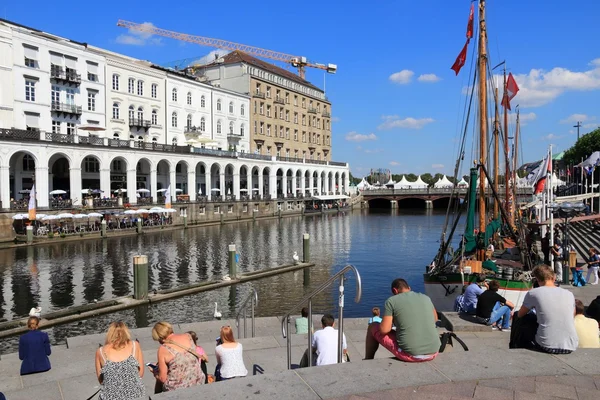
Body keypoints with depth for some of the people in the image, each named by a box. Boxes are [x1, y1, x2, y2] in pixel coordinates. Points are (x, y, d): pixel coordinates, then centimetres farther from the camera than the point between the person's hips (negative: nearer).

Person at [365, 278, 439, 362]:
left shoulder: (391, 301, -4)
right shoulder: (426, 298, 10)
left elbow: (384, 330, -8)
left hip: (410, 355, -5)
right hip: (433, 353, 5)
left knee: (373, 327, 17)